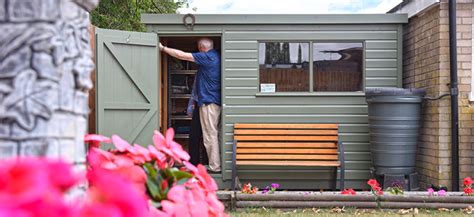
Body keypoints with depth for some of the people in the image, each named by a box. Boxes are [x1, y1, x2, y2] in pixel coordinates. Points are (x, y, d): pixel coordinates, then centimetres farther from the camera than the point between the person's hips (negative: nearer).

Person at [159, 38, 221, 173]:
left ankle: (214, 167, -3)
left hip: (208, 102, -9)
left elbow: (181, 55, -12)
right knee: (214, 134, 12)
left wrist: (163, 48, -4)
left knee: (210, 135, -5)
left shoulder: (206, 57, -13)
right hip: (216, 100, 9)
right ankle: (216, 164, 16)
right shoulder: (215, 56, 12)